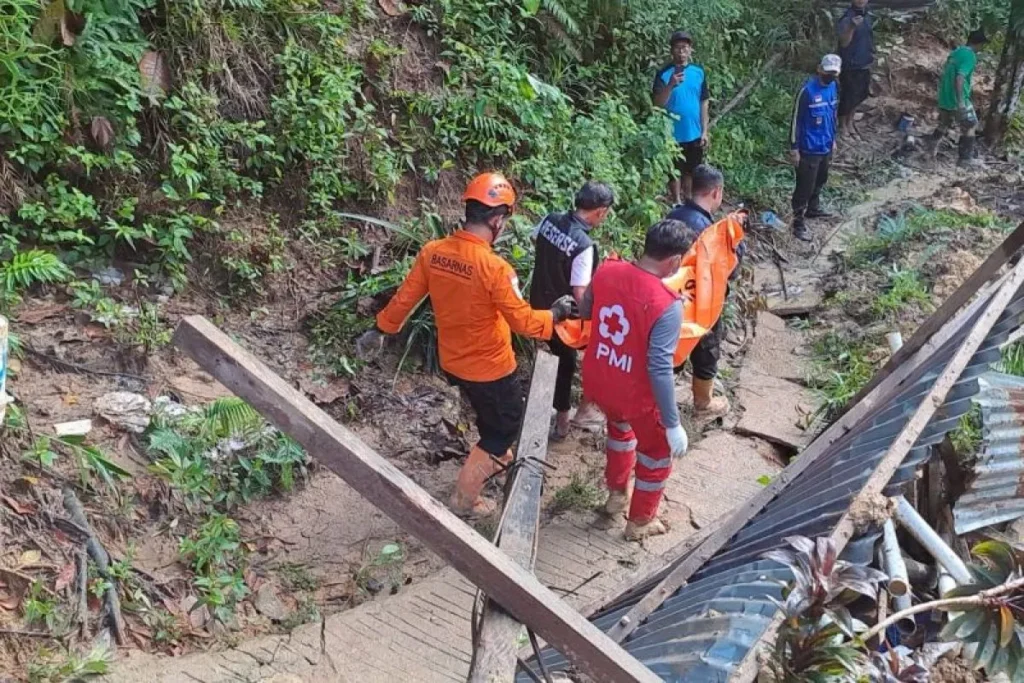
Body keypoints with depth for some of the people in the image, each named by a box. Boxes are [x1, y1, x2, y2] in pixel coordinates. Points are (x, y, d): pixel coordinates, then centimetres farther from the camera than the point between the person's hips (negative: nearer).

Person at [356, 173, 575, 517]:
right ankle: (465, 499, 22)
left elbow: (404, 298, -1)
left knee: (489, 414, 32)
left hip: (452, 362, 7)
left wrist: (380, 329, 14)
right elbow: (522, 321, -22)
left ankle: (494, 457, 56)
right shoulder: (494, 268, -29)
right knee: (506, 423, 17)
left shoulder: (432, 251, -11)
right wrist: (555, 314, -5)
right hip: (490, 368, -6)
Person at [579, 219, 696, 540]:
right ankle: (640, 521, 40)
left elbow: (585, 313, 8)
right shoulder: (667, 305, -28)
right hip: (636, 394, -6)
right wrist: (673, 424, -19)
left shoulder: (606, 271, -11)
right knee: (657, 454, 23)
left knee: (620, 425, 37)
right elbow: (660, 369, -28)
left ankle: (616, 494, 52)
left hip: (597, 381, 6)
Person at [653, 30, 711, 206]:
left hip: (694, 133, 3)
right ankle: (677, 203, 24)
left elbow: (703, 103, 6)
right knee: (675, 171, 9)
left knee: (691, 170, 14)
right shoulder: (664, 74, -8)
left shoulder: (698, 72, 2)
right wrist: (670, 85, -32)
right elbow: (658, 104, -16)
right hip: (673, 133, -3)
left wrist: (705, 131, 3)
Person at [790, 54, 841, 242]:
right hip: (809, 149, -8)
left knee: (820, 181, 25)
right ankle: (799, 223, 9)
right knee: (805, 187, -1)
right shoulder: (808, 90, -22)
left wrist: (833, 139, 21)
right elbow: (796, 119, -17)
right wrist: (794, 148, -16)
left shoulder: (833, 87, 1)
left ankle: (813, 208, 45)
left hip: (826, 147, 8)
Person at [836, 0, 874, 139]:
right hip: (850, 66, -8)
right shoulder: (847, 18, -18)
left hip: (864, 65, 8)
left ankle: (850, 123, 29)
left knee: (858, 96, 15)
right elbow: (844, 42, -27)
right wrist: (852, 27, -42)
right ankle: (842, 125, 18)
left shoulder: (867, 16, 7)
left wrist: (870, 56, 18)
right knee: (847, 97, 1)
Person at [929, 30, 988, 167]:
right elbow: (959, 78, -28)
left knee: (944, 124, 25)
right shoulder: (970, 56, -17)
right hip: (957, 100, -7)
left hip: (944, 98, 7)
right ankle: (965, 158, 10)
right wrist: (960, 101, -30)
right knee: (970, 127, 6)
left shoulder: (956, 52, 8)